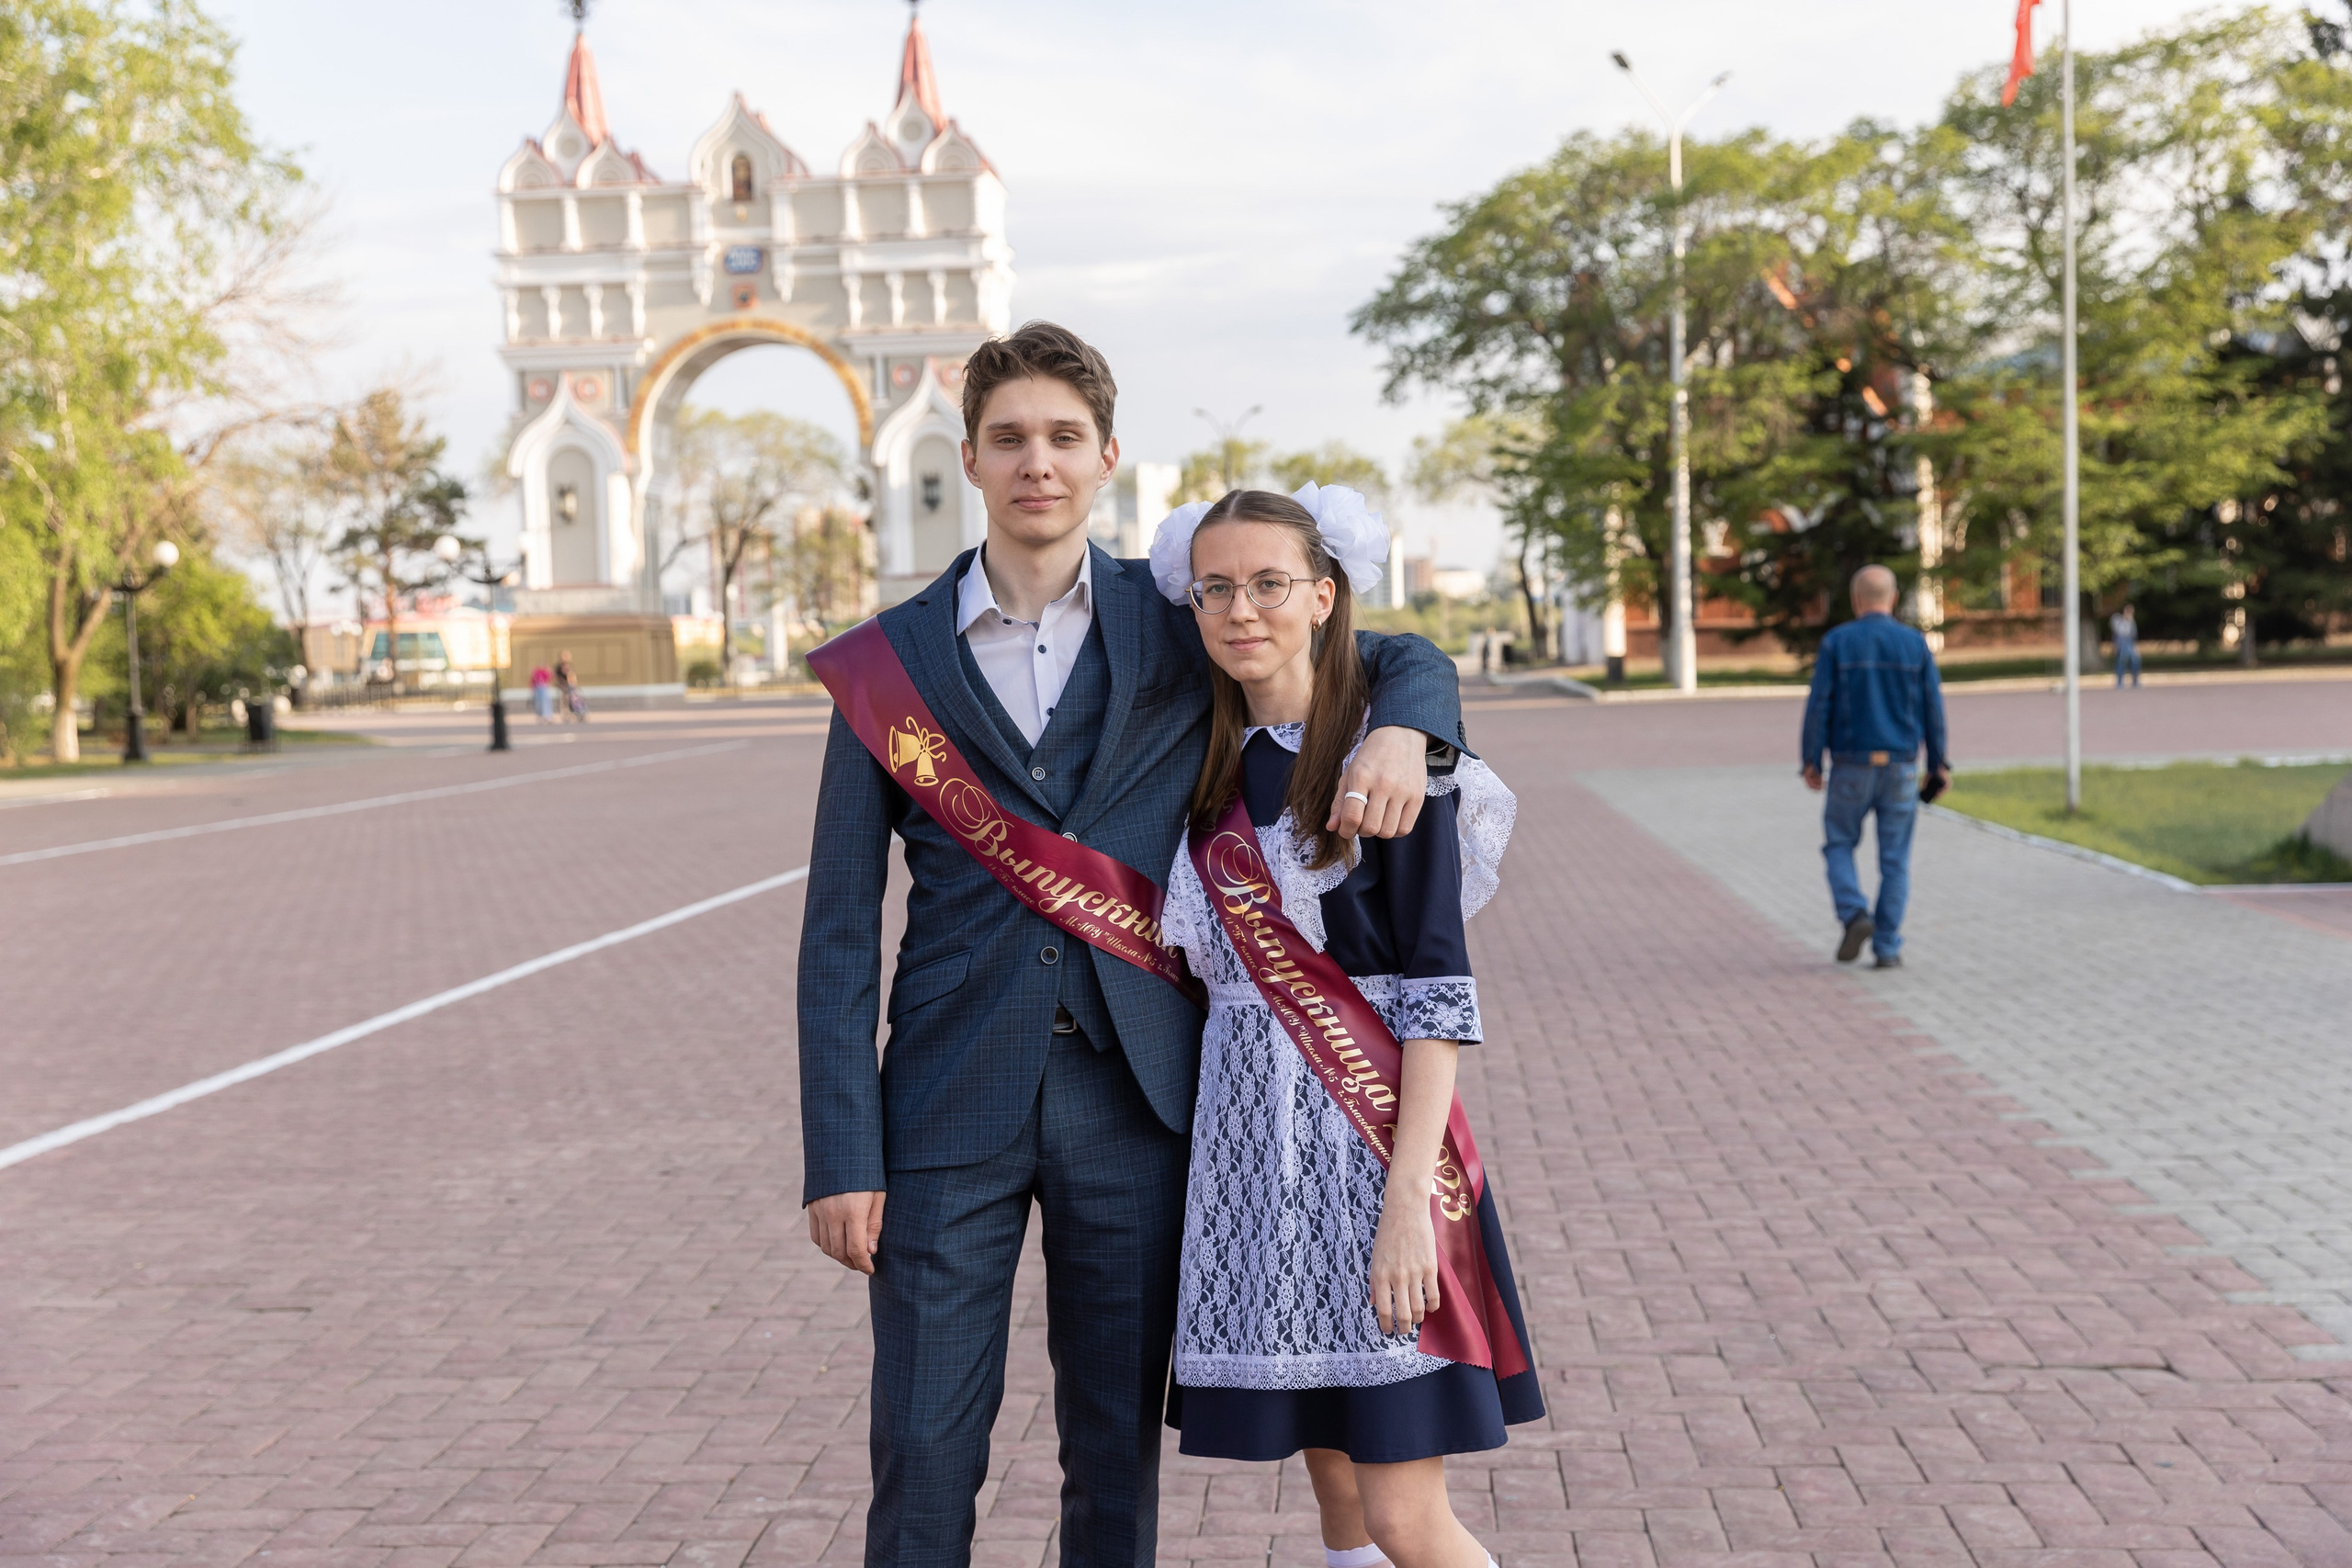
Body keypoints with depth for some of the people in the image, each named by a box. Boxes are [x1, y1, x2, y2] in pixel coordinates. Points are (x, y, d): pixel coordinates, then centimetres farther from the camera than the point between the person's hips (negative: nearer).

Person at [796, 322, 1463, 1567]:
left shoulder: (1178, 626, 5)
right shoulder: (888, 663, 3)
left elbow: (1403, 658, 15)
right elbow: (841, 932, 2)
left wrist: (1401, 732, -10)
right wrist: (842, 1157, -6)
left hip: (1134, 1094, 1)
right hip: (953, 1103, 0)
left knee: (1118, 1454, 10)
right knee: (924, 1459, 2)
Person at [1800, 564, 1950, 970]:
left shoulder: (1836, 642, -4)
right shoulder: (1915, 644, 1)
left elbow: (1819, 704, -8)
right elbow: (1932, 708, 1)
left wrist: (1810, 761, -3)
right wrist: (1939, 765, 8)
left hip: (1852, 766, -1)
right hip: (1900, 768, 1)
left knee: (1839, 844, 15)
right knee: (1895, 860, 7)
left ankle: (1855, 914, -8)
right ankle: (1886, 948, 5)